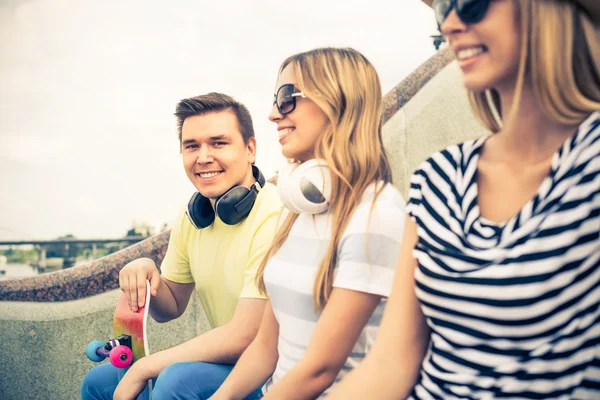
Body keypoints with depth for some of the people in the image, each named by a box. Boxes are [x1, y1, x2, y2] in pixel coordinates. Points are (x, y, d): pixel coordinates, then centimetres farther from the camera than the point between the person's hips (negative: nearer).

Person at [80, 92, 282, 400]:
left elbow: (244, 338, -25)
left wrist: (143, 368, -16)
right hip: (228, 360, 8)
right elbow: (170, 309, 12)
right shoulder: (192, 216, 1)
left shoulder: (274, 220, -24)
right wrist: (145, 274, -12)